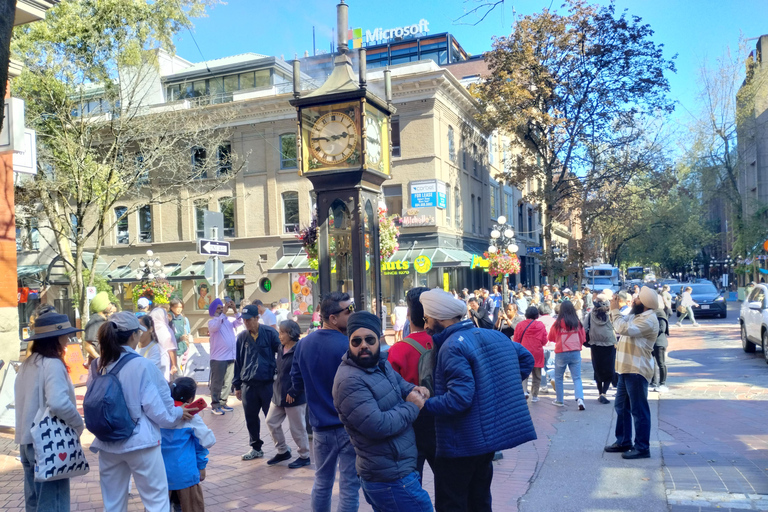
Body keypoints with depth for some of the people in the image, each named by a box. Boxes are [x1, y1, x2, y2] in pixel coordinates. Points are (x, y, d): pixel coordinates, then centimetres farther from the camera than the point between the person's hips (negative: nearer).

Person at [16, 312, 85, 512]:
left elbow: (27, 399, 17)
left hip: (28, 440, 9)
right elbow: (58, 403, -30)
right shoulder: (52, 364, -17)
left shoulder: (27, 364, 10)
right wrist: (78, 424, -15)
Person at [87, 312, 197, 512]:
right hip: (140, 442, -5)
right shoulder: (142, 365, -14)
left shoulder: (97, 366, 2)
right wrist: (178, 414, 6)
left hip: (107, 444, 6)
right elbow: (156, 407, -12)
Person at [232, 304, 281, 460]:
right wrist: (237, 385, 13)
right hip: (248, 386, 4)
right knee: (251, 419, 11)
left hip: (268, 383, -4)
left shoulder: (270, 333, -6)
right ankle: (256, 448, 27)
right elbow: (238, 361, 13)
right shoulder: (242, 337, 7)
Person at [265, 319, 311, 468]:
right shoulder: (281, 350, 8)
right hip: (279, 395, 9)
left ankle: (304, 456, 21)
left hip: (295, 398, -9)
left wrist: (292, 393, -20)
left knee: (297, 428, 3)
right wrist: (276, 388, 12)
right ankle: (282, 451, 30)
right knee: (271, 422, 13)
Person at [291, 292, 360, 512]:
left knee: (322, 482, 21)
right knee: (349, 486, 4)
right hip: (348, 425, -6)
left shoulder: (303, 344, 0)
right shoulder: (349, 346, -20)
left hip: (320, 426, 6)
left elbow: (297, 382, 10)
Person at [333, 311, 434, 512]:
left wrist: (414, 390, -2)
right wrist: (413, 407, -15)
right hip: (391, 478, -9)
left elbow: (399, 382, 22)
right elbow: (378, 426, -28)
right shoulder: (350, 381, -23)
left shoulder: (381, 363, 6)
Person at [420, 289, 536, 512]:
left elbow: (459, 398, -28)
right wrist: (500, 387, 15)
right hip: (491, 434, 9)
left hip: (462, 443, -9)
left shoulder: (453, 346, -20)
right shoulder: (493, 335, 7)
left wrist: (422, 404, -18)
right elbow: (526, 358, 17)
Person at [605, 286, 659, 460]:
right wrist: (615, 309, 8)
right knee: (621, 407, 17)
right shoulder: (636, 316, 14)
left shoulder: (649, 320, -17)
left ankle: (642, 448, 4)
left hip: (637, 371, -10)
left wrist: (615, 310, -16)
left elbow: (623, 328, -28)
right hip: (627, 369, 10)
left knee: (639, 410, -3)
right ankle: (623, 442, 28)